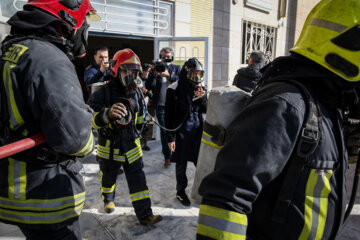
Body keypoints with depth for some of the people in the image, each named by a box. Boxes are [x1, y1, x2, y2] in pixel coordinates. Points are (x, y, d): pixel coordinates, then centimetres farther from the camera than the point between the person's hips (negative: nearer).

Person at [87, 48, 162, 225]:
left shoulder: (136, 93, 1)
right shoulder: (103, 93, -16)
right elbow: (90, 119, -26)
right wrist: (108, 113, -45)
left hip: (131, 145, 3)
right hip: (109, 147, -3)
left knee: (138, 180, 3)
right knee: (108, 178, 20)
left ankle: (144, 214, 13)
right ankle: (108, 199, 50)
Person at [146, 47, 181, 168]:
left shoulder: (177, 68, 7)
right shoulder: (156, 68, 6)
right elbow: (149, 86, -4)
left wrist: (168, 75, -21)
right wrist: (154, 74, -18)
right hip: (160, 105, 0)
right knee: (164, 131, 1)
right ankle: (167, 157, 8)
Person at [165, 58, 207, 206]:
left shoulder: (199, 88, 7)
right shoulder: (175, 89, -9)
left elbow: (205, 110, 10)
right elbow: (169, 115, -8)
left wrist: (202, 98, -10)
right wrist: (170, 138, -10)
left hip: (198, 129, 4)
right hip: (182, 131, -4)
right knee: (181, 163, 8)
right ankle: (180, 191, 28)